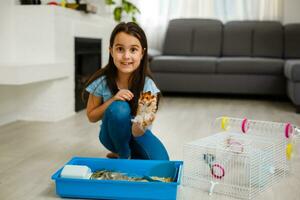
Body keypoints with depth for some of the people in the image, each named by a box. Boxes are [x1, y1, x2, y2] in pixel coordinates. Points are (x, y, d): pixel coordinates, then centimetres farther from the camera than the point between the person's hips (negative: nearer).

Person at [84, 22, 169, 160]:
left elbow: (136, 132, -24)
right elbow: (91, 117, -8)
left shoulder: (147, 85, -21)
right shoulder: (102, 81, -20)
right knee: (119, 108, -33)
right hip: (112, 135, 0)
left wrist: (141, 124, -49)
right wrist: (112, 100, -26)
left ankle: (131, 152, 7)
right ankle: (124, 155, -7)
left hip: (135, 132, 1)